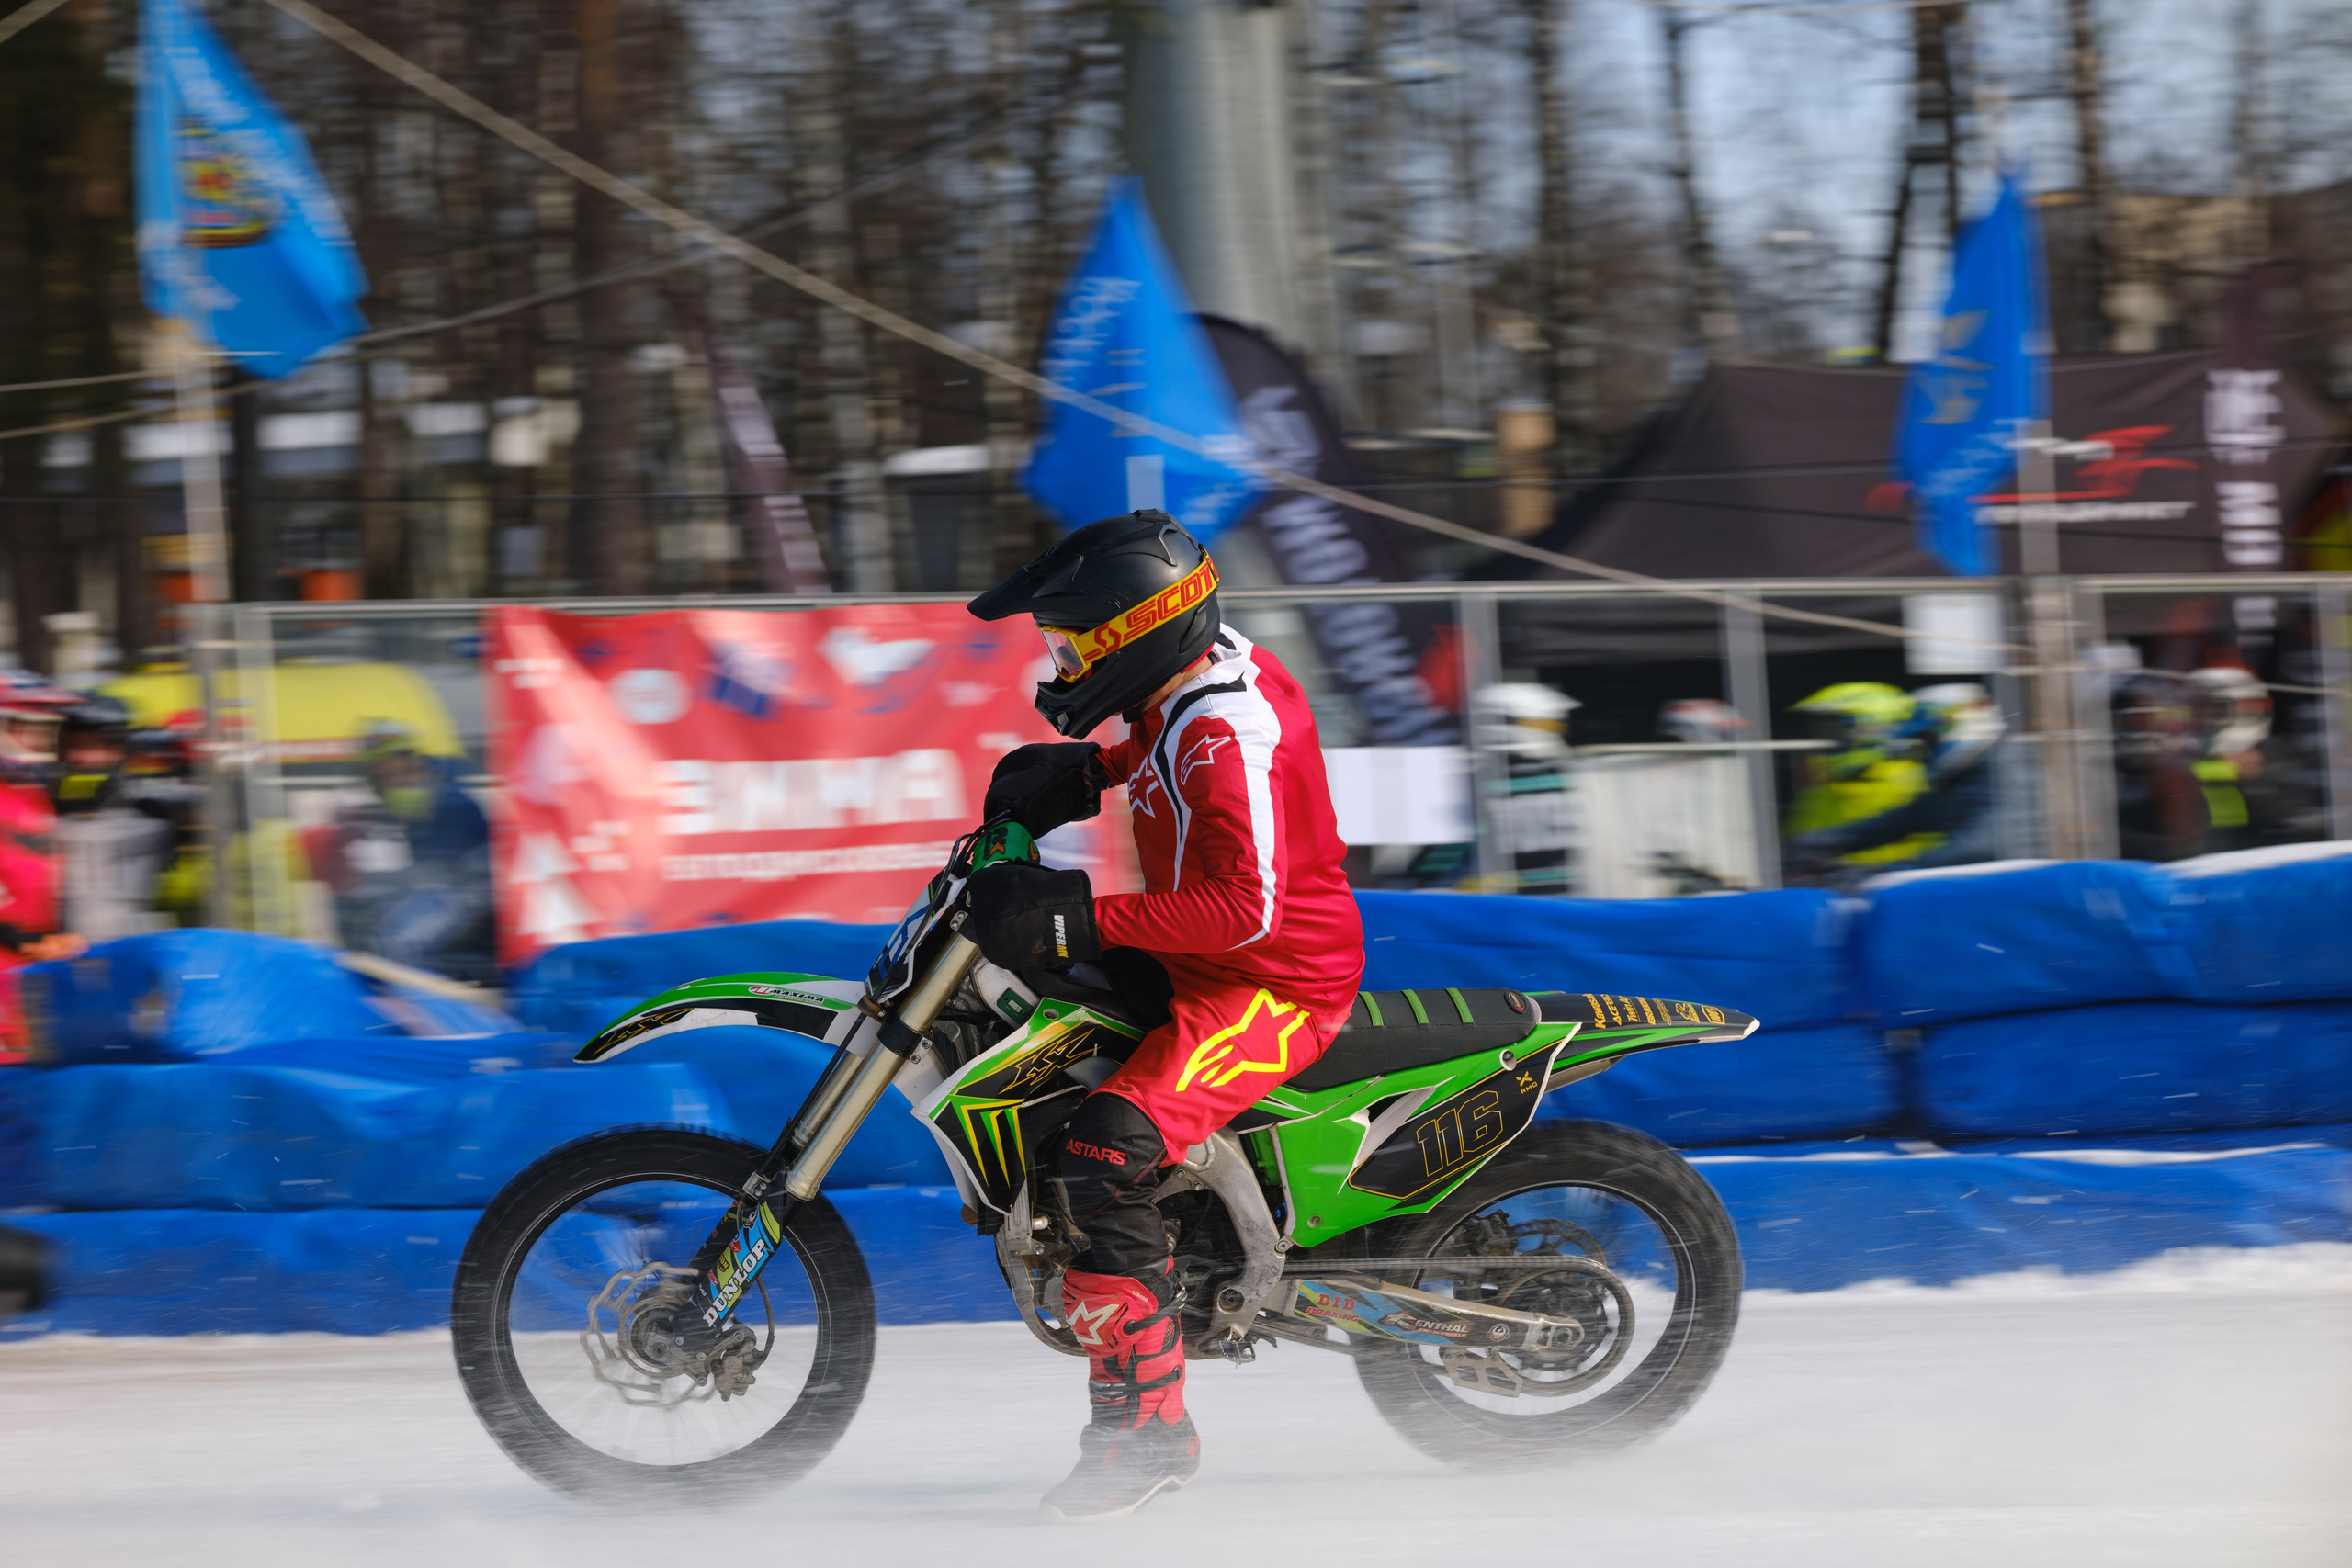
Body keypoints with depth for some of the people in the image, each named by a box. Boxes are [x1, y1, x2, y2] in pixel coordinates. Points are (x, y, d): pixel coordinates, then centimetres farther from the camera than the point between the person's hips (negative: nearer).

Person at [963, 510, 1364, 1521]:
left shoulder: (1221, 734, -26)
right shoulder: (1210, 662, 4)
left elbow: (1245, 906, -34)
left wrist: (1085, 921, -34)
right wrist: (1087, 773, 13)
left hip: (1272, 986, -11)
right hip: (1206, 959, 11)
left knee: (1105, 1161, -27)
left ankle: (1146, 1428, -24)